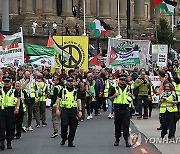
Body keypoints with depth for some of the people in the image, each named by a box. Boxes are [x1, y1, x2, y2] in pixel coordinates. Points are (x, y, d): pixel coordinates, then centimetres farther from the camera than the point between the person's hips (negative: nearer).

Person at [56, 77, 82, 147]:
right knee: (64, 125, -12)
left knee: (73, 127, 1)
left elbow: (78, 101, 9)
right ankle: (63, 139, 10)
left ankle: (70, 141, 10)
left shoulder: (76, 91, 11)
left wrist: (80, 111, 1)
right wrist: (57, 109, 0)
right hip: (64, 110, -1)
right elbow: (58, 99, 8)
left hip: (73, 110, 2)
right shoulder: (63, 90, 8)